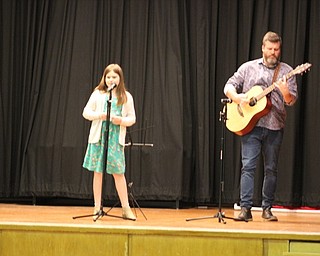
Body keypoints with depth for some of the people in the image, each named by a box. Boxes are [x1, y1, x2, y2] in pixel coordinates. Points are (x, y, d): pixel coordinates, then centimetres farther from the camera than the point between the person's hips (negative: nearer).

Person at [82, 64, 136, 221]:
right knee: (98, 172, 3)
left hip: (116, 138, 0)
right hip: (98, 136, 0)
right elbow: (86, 112, 5)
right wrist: (99, 115, -12)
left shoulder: (126, 97, 7)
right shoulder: (98, 94, 5)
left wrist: (121, 120, -12)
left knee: (118, 172, -3)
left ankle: (126, 208, 4)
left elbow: (132, 118, 8)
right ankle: (97, 208, 10)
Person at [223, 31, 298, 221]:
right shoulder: (248, 67, 9)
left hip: (274, 127, 1)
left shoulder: (286, 71, 7)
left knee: (271, 169, 6)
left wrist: (285, 91, -22)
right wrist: (237, 97, -11)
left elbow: (292, 101, 0)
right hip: (251, 124, -1)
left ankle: (267, 208, 15)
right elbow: (229, 87, 10)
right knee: (248, 166, -9)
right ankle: (245, 209, -11)